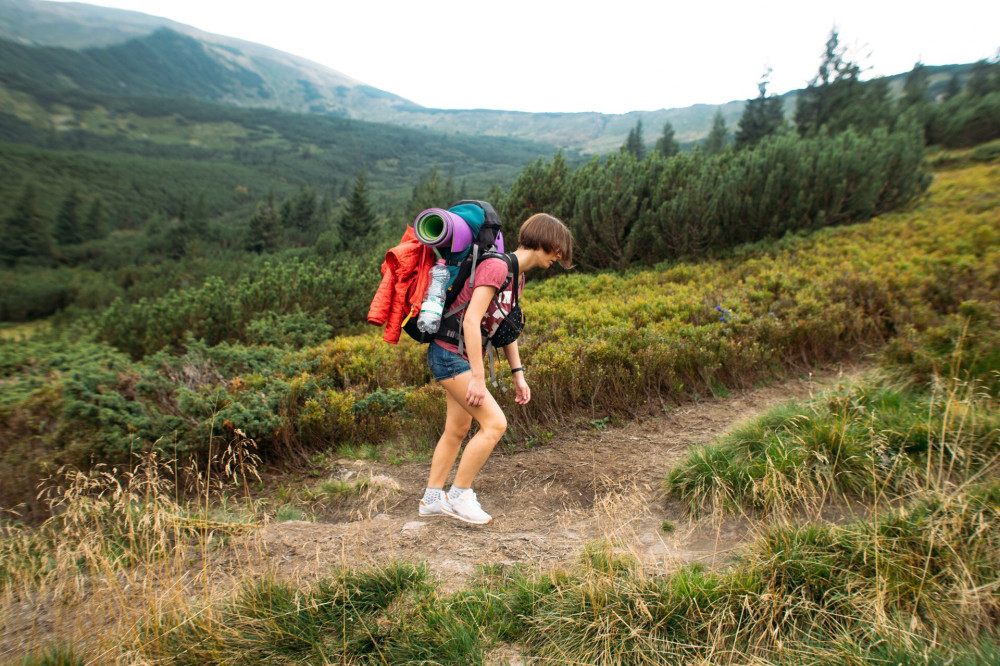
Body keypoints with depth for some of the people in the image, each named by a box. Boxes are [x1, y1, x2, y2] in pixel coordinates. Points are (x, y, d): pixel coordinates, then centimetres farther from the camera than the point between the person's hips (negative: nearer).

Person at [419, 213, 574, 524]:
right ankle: (459, 495, 5)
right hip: (450, 354, -10)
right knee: (495, 423, -10)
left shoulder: (516, 276, 10)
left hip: (463, 356, 10)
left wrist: (518, 375, 12)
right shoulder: (497, 266, -20)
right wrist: (478, 378, -23)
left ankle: (431, 498, 28)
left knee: (458, 430, 15)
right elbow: (471, 321, -25)